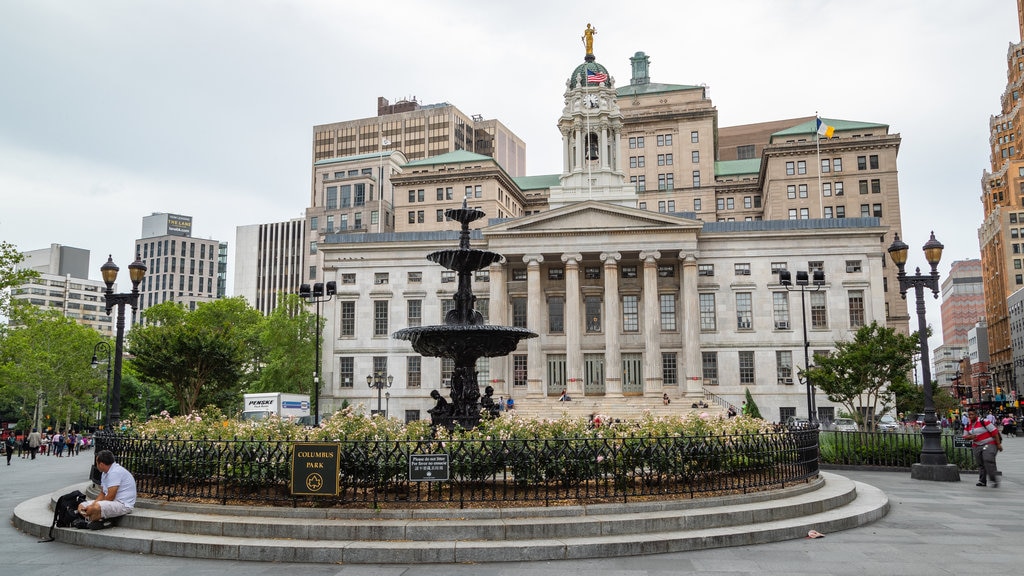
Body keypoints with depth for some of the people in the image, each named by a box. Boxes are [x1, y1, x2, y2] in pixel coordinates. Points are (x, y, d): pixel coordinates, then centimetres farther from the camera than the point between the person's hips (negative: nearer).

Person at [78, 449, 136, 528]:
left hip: (123, 505, -11)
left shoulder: (115, 472, -20)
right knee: (81, 506, 11)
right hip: (112, 502, 11)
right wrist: (92, 505, -3)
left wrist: (92, 507, -11)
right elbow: (102, 494, 15)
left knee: (96, 508, -36)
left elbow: (110, 497, -22)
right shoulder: (105, 473, 15)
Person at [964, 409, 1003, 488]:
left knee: (988, 460, -22)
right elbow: (965, 436, 16)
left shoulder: (984, 422, -12)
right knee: (980, 464, 7)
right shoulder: (968, 426, 8)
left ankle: (994, 480, -15)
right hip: (977, 446, 7)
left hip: (989, 444, -7)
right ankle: (982, 481, 16)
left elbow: (995, 432, -12)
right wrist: (970, 437, -9)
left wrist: (998, 444, -13)